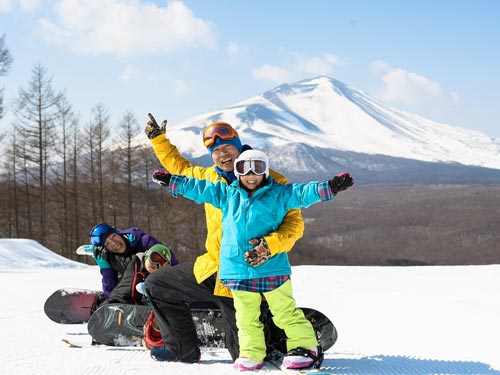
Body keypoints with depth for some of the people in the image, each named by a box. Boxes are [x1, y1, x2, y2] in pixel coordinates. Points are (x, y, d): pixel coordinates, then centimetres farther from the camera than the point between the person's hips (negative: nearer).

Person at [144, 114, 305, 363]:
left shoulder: (270, 182, -11)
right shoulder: (209, 178, 8)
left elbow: (294, 223, -16)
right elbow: (179, 167, 27)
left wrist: (269, 244, -32)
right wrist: (158, 139, 21)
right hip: (211, 268, 7)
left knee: (244, 353, -1)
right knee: (156, 285, 13)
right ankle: (184, 349, 22)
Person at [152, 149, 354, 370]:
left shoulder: (279, 195, 4)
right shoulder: (226, 194, 12)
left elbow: (303, 193, -4)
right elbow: (198, 188, 18)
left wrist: (331, 187, -18)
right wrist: (170, 181, 20)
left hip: (271, 267, -3)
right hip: (238, 271, 3)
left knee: (285, 312, -2)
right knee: (246, 317, 9)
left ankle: (306, 348, 8)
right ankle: (251, 355, 18)